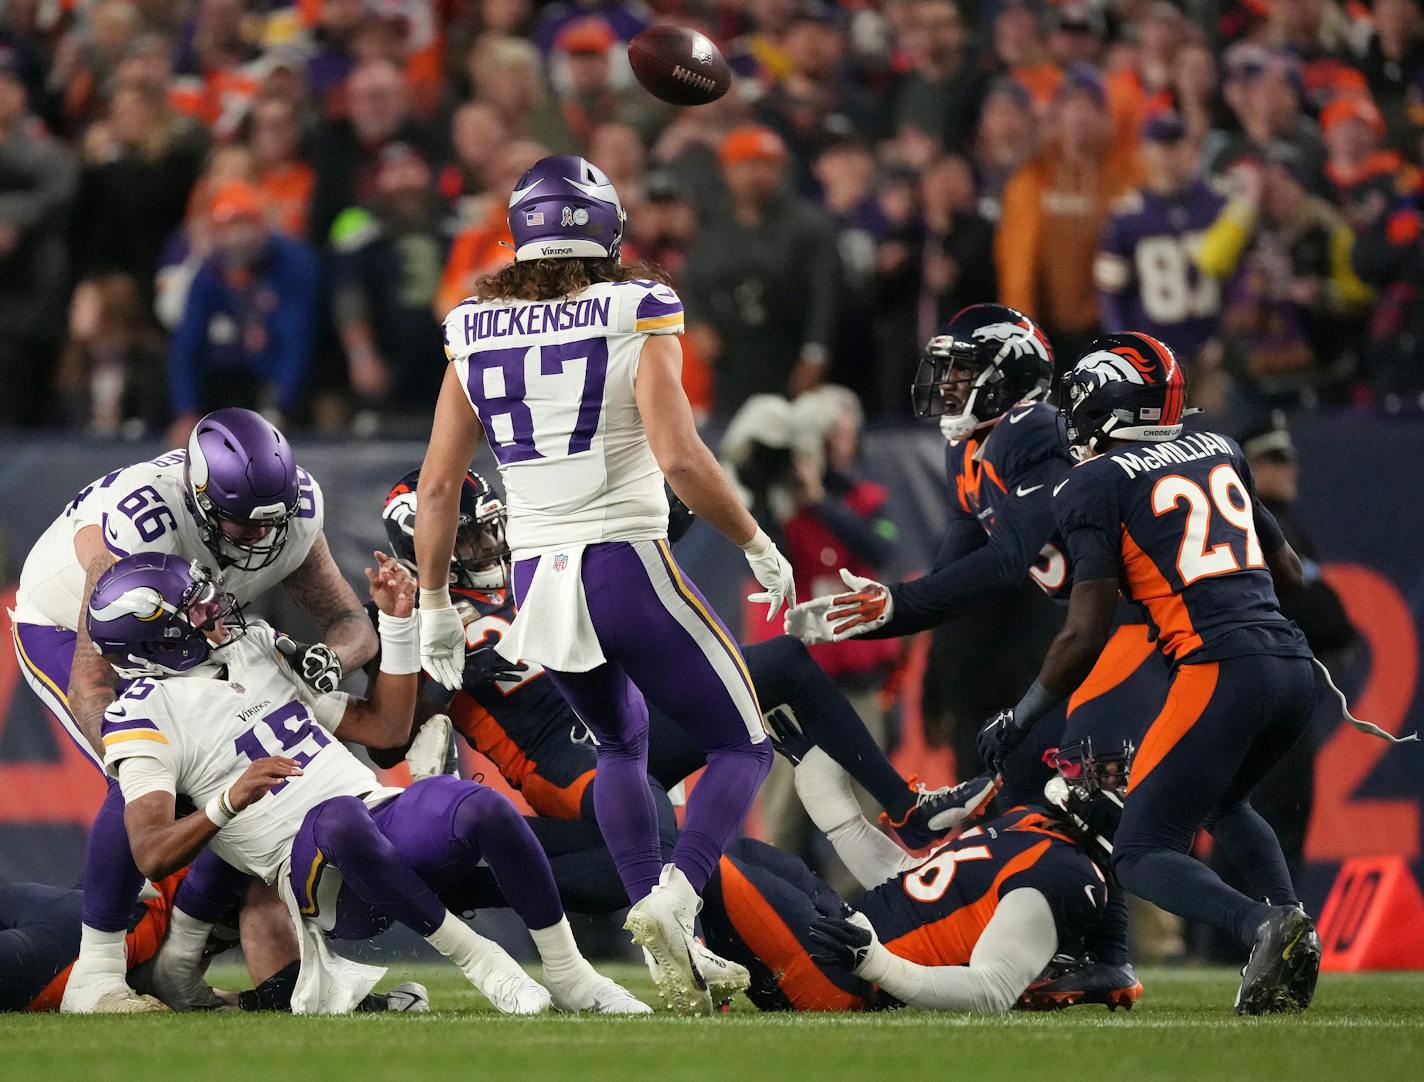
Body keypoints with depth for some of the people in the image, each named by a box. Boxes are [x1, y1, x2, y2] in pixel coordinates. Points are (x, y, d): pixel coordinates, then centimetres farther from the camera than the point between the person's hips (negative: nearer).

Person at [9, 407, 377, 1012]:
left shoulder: (294, 513, -23)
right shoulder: (141, 526, -42)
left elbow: (352, 624, -14)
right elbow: (90, 684, -42)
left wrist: (329, 657, -39)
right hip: (63, 632, -6)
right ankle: (95, 978, -16)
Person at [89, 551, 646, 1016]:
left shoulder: (255, 647, 23)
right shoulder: (148, 715, 1)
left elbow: (384, 727, 26)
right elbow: (153, 855, -12)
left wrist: (397, 621, 16)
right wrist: (230, 802, -28)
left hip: (388, 816, 6)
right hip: (314, 868, -6)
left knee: (485, 807, -27)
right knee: (338, 817, -41)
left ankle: (568, 974, -13)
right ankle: (478, 960, -26)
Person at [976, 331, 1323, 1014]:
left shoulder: (1095, 485, 0)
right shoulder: (1220, 453, 19)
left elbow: (1086, 635, -5)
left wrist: (1019, 720, 8)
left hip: (1218, 670, -7)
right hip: (1294, 666, 7)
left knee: (1142, 855, 0)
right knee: (1222, 804, 31)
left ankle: (1263, 926, -25)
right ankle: (1289, 920, 8)